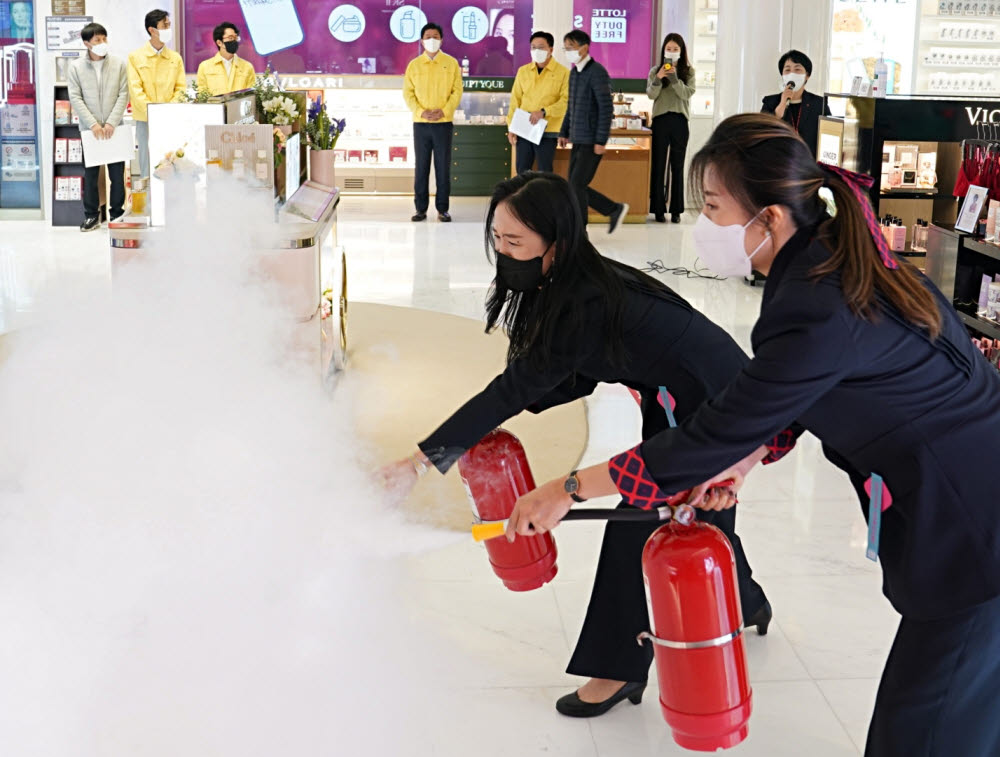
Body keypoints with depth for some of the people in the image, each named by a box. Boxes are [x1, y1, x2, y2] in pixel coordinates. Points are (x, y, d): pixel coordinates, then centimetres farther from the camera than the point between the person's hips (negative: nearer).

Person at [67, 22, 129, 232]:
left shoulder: (118, 63, 2)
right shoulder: (76, 67, 1)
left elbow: (123, 95, -1)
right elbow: (75, 98, -2)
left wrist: (111, 122, -10)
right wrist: (93, 124, -11)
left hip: (114, 127, 0)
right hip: (89, 128, 0)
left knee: (117, 173, 3)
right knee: (90, 173, 3)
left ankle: (117, 213, 15)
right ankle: (91, 215, 11)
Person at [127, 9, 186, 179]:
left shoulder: (175, 58, 10)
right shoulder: (135, 57, 2)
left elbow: (181, 88, 6)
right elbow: (135, 89, -4)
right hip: (145, 120, -2)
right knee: (148, 166, -1)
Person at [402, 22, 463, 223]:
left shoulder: (451, 63, 4)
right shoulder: (414, 64, 6)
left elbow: (457, 91, 1)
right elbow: (407, 93, 3)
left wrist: (444, 111, -12)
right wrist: (420, 111, -12)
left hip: (443, 122, -1)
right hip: (420, 123, 1)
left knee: (443, 167, 0)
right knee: (421, 167, 2)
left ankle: (442, 209, 6)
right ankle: (421, 208, 7)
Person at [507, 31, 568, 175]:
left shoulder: (563, 72, -2)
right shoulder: (523, 71, 10)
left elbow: (566, 101, -10)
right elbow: (515, 100, 11)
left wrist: (543, 112, -20)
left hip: (547, 131, -4)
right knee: (522, 171, 6)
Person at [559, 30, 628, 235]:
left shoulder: (597, 72, -13)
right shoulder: (574, 72, 13)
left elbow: (606, 108, -16)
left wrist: (601, 141, -19)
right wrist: (564, 132, 20)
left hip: (592, 141, -9)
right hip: (578, 139, 9)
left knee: (577, 185, -8)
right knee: (576, 186, 9)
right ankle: (615, 210, 23)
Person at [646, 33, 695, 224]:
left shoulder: (688, 71, 5)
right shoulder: (655, 70, 7)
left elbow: (688, 93, -8)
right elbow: (651, 95, -3)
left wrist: (674, 77, -19)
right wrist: (658, 79, -20)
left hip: (680, 121, 0)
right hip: (660, 120, 0)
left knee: (678, 167, 4)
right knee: (658, 165, 0)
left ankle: (676, 210, 8)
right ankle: (658, 209, 4)